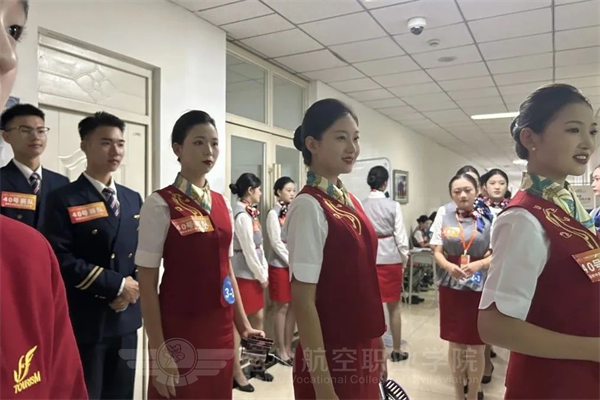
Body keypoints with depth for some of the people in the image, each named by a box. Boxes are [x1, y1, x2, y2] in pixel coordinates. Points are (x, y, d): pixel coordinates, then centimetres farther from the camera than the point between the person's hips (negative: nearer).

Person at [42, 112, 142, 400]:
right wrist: (116, 284, -16)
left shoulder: (133, 199, 10)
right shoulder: (64, 199, -8)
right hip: (84, 321, -5)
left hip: (126, 318, 5)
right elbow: (61, 259, -16)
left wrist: (134, 285, -7)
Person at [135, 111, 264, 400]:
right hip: (178, 329, -5)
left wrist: (243, 325, 10)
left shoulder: (223, 203, 6)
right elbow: (147, 283, -11)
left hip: (220, 327, 6)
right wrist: (158, 349, -13)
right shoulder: (160, 205, -12)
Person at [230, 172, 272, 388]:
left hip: (253, 273, 10)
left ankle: (256, 364, 31)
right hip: (243, 274, -10)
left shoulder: (250, 213, 10)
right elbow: (249, 250, -18)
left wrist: (264, 271, 8)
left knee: (258, 317, 17)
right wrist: (261, 275, -9)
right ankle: (236, 372, 12)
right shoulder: (242, 215, -18)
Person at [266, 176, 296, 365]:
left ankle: (288, 348, 21)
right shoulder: (274, 214, -8)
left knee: (293, 307, 10)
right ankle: (281, 350, 15)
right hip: (281, 265, -6)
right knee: (282, 307, 3)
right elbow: (276, 243, -12)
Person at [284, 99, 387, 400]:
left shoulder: (351, 202, 4)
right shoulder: (309, 207, -20)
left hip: (362, 352, 8)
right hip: (331, 359, -7)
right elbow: (303, 301, -20)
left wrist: (378, 345, 14)